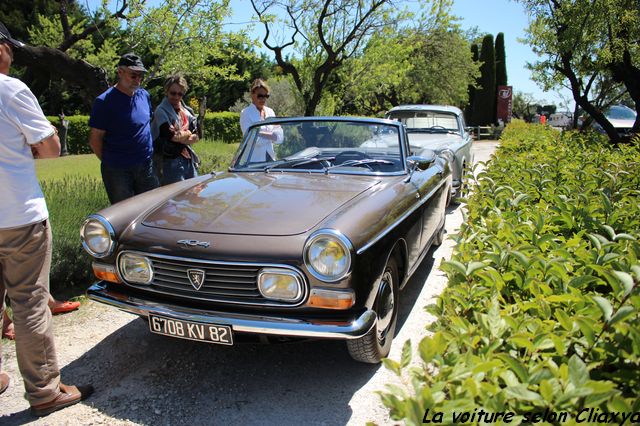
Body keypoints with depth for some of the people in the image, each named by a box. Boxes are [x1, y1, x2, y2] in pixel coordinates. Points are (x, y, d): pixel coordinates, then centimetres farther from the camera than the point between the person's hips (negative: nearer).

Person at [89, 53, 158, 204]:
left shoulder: (144, 95, 7)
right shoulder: (105, 101, -10)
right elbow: (95, 138, -8)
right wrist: (110, 162, 1)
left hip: (146, 167, 5)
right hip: (117, 172, -5)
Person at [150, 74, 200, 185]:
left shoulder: (186, 111, 13)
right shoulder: (161, 111, -7)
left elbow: (196, 136, 6)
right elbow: (170, 135, -17)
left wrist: (181, 135, -12)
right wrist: (188, 135, -4)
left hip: (189, 159, 7)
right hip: (171, 160, -7)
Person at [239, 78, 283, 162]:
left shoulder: (270, 112, 12)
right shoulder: (245, 114, -3)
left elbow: (279, 138, 3)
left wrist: (262, 134, -9)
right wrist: (271, 135, -4)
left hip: (270, 158, 5)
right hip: (254, 160, -4)